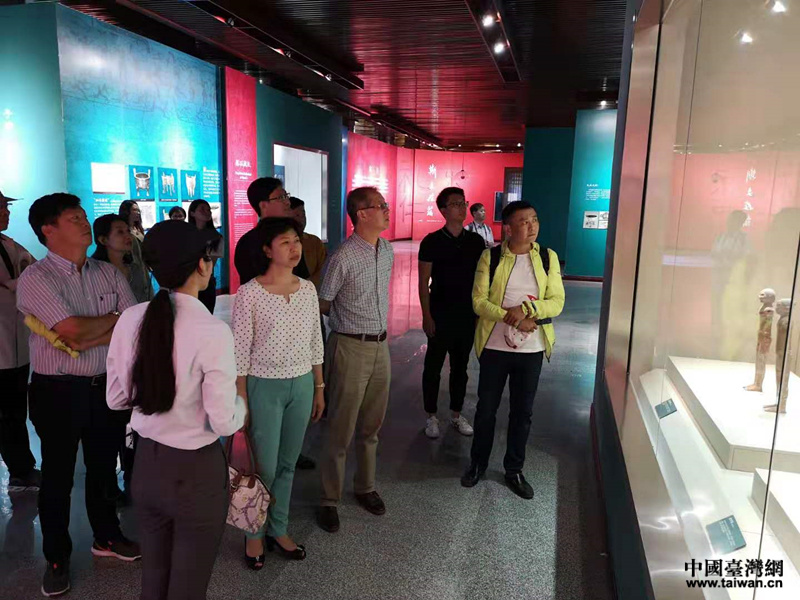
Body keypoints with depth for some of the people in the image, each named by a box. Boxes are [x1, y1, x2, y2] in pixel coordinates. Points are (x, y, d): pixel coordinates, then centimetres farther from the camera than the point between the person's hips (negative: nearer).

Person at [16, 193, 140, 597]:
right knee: (58, 475, 12)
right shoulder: (35, 278, -12)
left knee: (104, 466, 19)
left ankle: (107, 537, 40)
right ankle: (57, 558, 31)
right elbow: (73, 330, -23)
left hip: (107, 385, 4)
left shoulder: (108, 273, 3)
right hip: (59, 391, -4)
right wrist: (115, 317, -7)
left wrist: (91, 340, -17)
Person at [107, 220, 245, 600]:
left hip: (145, 463, 6)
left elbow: (116, 399, 3)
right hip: (196, 471, -5)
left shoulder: (129, 320, -7)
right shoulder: (212, 331, -25)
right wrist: (241, 405, 0)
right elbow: (223, 423, -21)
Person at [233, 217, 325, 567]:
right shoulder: (250, 293, -13)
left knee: (287, 464, 15)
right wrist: (241, 400, -8)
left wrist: (319, 388, 10)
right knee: (265, 467, 6)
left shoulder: (307, 289, 1)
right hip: (264, 386, -4)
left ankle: (278, 531, 35)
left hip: (302, 385, 4)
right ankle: (255, 533, 31)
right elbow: (240, 351, -10)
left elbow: (315, 343, 8)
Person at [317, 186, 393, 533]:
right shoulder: (344, 257, -17)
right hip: (351, 348, -6)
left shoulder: (387, 250, 5)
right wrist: (347, 323, 7)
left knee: (371, 425, 18)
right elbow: (322, 305, -7)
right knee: (341, 429, 4)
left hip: (380, 345, 7)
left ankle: (365, 487, 35)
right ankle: (330, 500, 20)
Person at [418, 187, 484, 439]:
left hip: (468, 315, 4)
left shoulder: (476, 241, 3)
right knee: (433, 366, 7)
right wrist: (426, 316, -11)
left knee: (461, 366, 13)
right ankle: (431, 416, 21)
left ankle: (456, 414, 28)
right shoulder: (432, 242, -7)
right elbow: (424, 282, -7)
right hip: (440, 315, -3)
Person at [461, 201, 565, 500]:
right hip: (495, 346, -1)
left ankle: (514, 470, 31)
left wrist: (528, 311, -21)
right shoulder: (490, 257, -5)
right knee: (486, 408, 11)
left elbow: (556, 302, -3)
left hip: (531, 349, 1)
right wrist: (510, 317, -22)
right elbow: (478, 301, -9)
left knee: (522, 412, 13)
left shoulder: (548, 257, -1)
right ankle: (478, 463, 32)